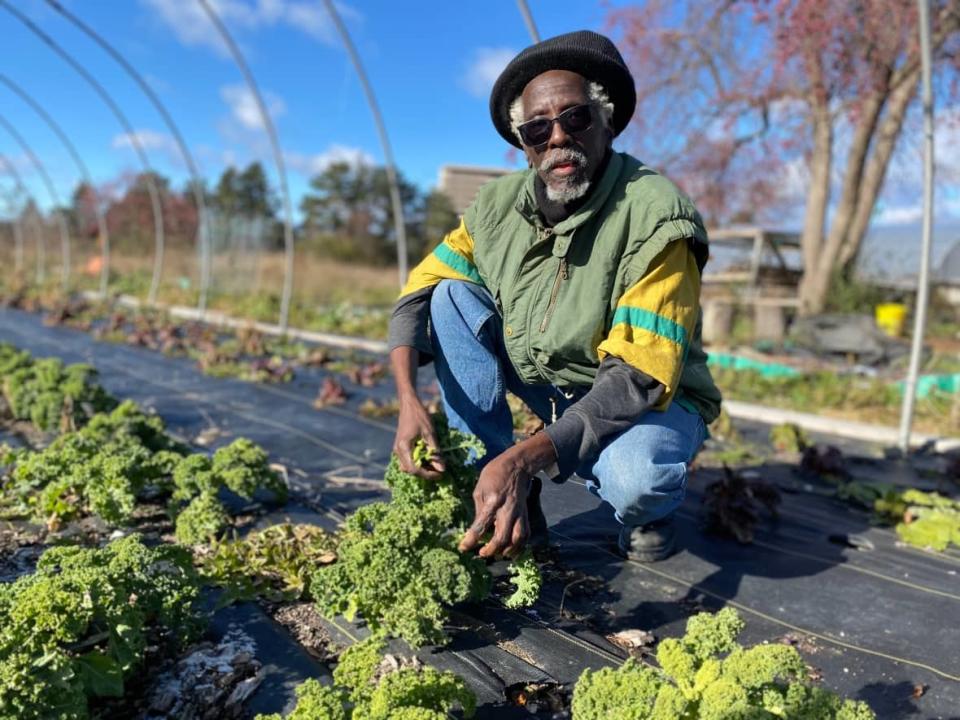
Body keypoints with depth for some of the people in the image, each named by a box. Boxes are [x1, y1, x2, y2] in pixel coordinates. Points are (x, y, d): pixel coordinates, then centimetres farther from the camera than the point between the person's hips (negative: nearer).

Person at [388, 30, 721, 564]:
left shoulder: (654, 216, -26)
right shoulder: (500, 204, -9)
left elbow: (640, 376, -31)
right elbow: (418, 294, -8)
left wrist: (524, 458, -42)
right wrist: (409, 400, -27)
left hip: (648, 398, -4)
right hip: (551, 385, 5)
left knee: (634, 479, -38)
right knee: (453, 297, -13)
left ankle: (650, 509, 3)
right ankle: (493, 490, -8)